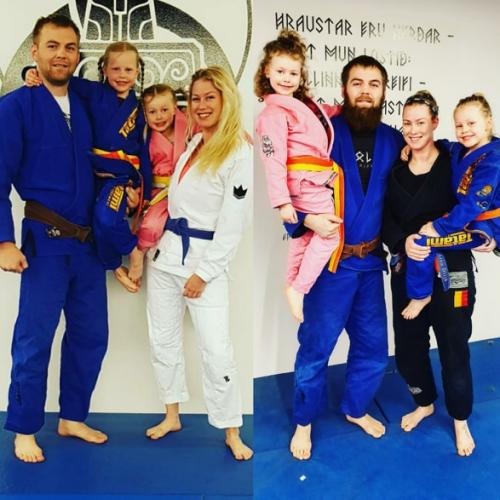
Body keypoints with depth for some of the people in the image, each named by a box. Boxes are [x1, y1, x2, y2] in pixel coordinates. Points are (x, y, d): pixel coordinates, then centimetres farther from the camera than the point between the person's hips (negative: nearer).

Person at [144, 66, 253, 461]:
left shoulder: (239, 153, -13)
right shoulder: (192, 143, 10)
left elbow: (233, 222, -15)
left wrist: (203, 273, -14)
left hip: (206, 257, -7)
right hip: (167, 251, 8)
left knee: (217, 350, -7)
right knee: (163, 338, 13)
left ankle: (232, 432, 11)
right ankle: (172, 416, 30)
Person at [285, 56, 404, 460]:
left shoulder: (393, 141, 3)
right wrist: (306, 218, -24)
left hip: (371, 261, 5)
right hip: (328, 260, -4)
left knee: (373, 346, 16)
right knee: (316, 346, 6)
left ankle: (356, 408, 42)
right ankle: (304, 422, 29)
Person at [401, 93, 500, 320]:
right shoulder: (459, 150, 4)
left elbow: (475, 205, -27)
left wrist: (440, 227, -24)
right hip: (467, 218, 10)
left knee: (422, 241, -19)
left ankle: (420, 295, -2)